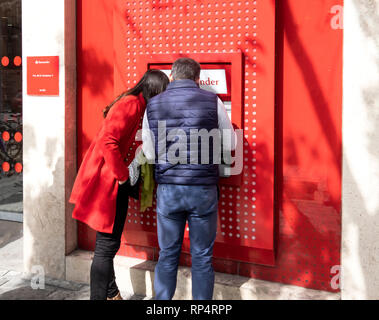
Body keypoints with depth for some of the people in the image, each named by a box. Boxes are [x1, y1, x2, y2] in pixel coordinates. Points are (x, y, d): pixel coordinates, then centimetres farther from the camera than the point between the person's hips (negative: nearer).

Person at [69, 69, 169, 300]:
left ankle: (111, 294, 31)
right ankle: (100, 296, 4)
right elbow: (107, 141, -26)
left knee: (109, 244, 19)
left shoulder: (140, 108, 15)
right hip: (105, 182, -10)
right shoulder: (131, 104, -16)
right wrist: (122, 175, -18)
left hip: (117, 185, 10)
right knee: (107, 245, -4)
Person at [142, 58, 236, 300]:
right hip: (203, 189, -1)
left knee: (168, 255, 13)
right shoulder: (213, 101, -3)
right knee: (202, 258, 8)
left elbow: (149, 154, 4)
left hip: (167, 189, 2)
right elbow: (230, 145, 4)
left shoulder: (153, 105, 3)